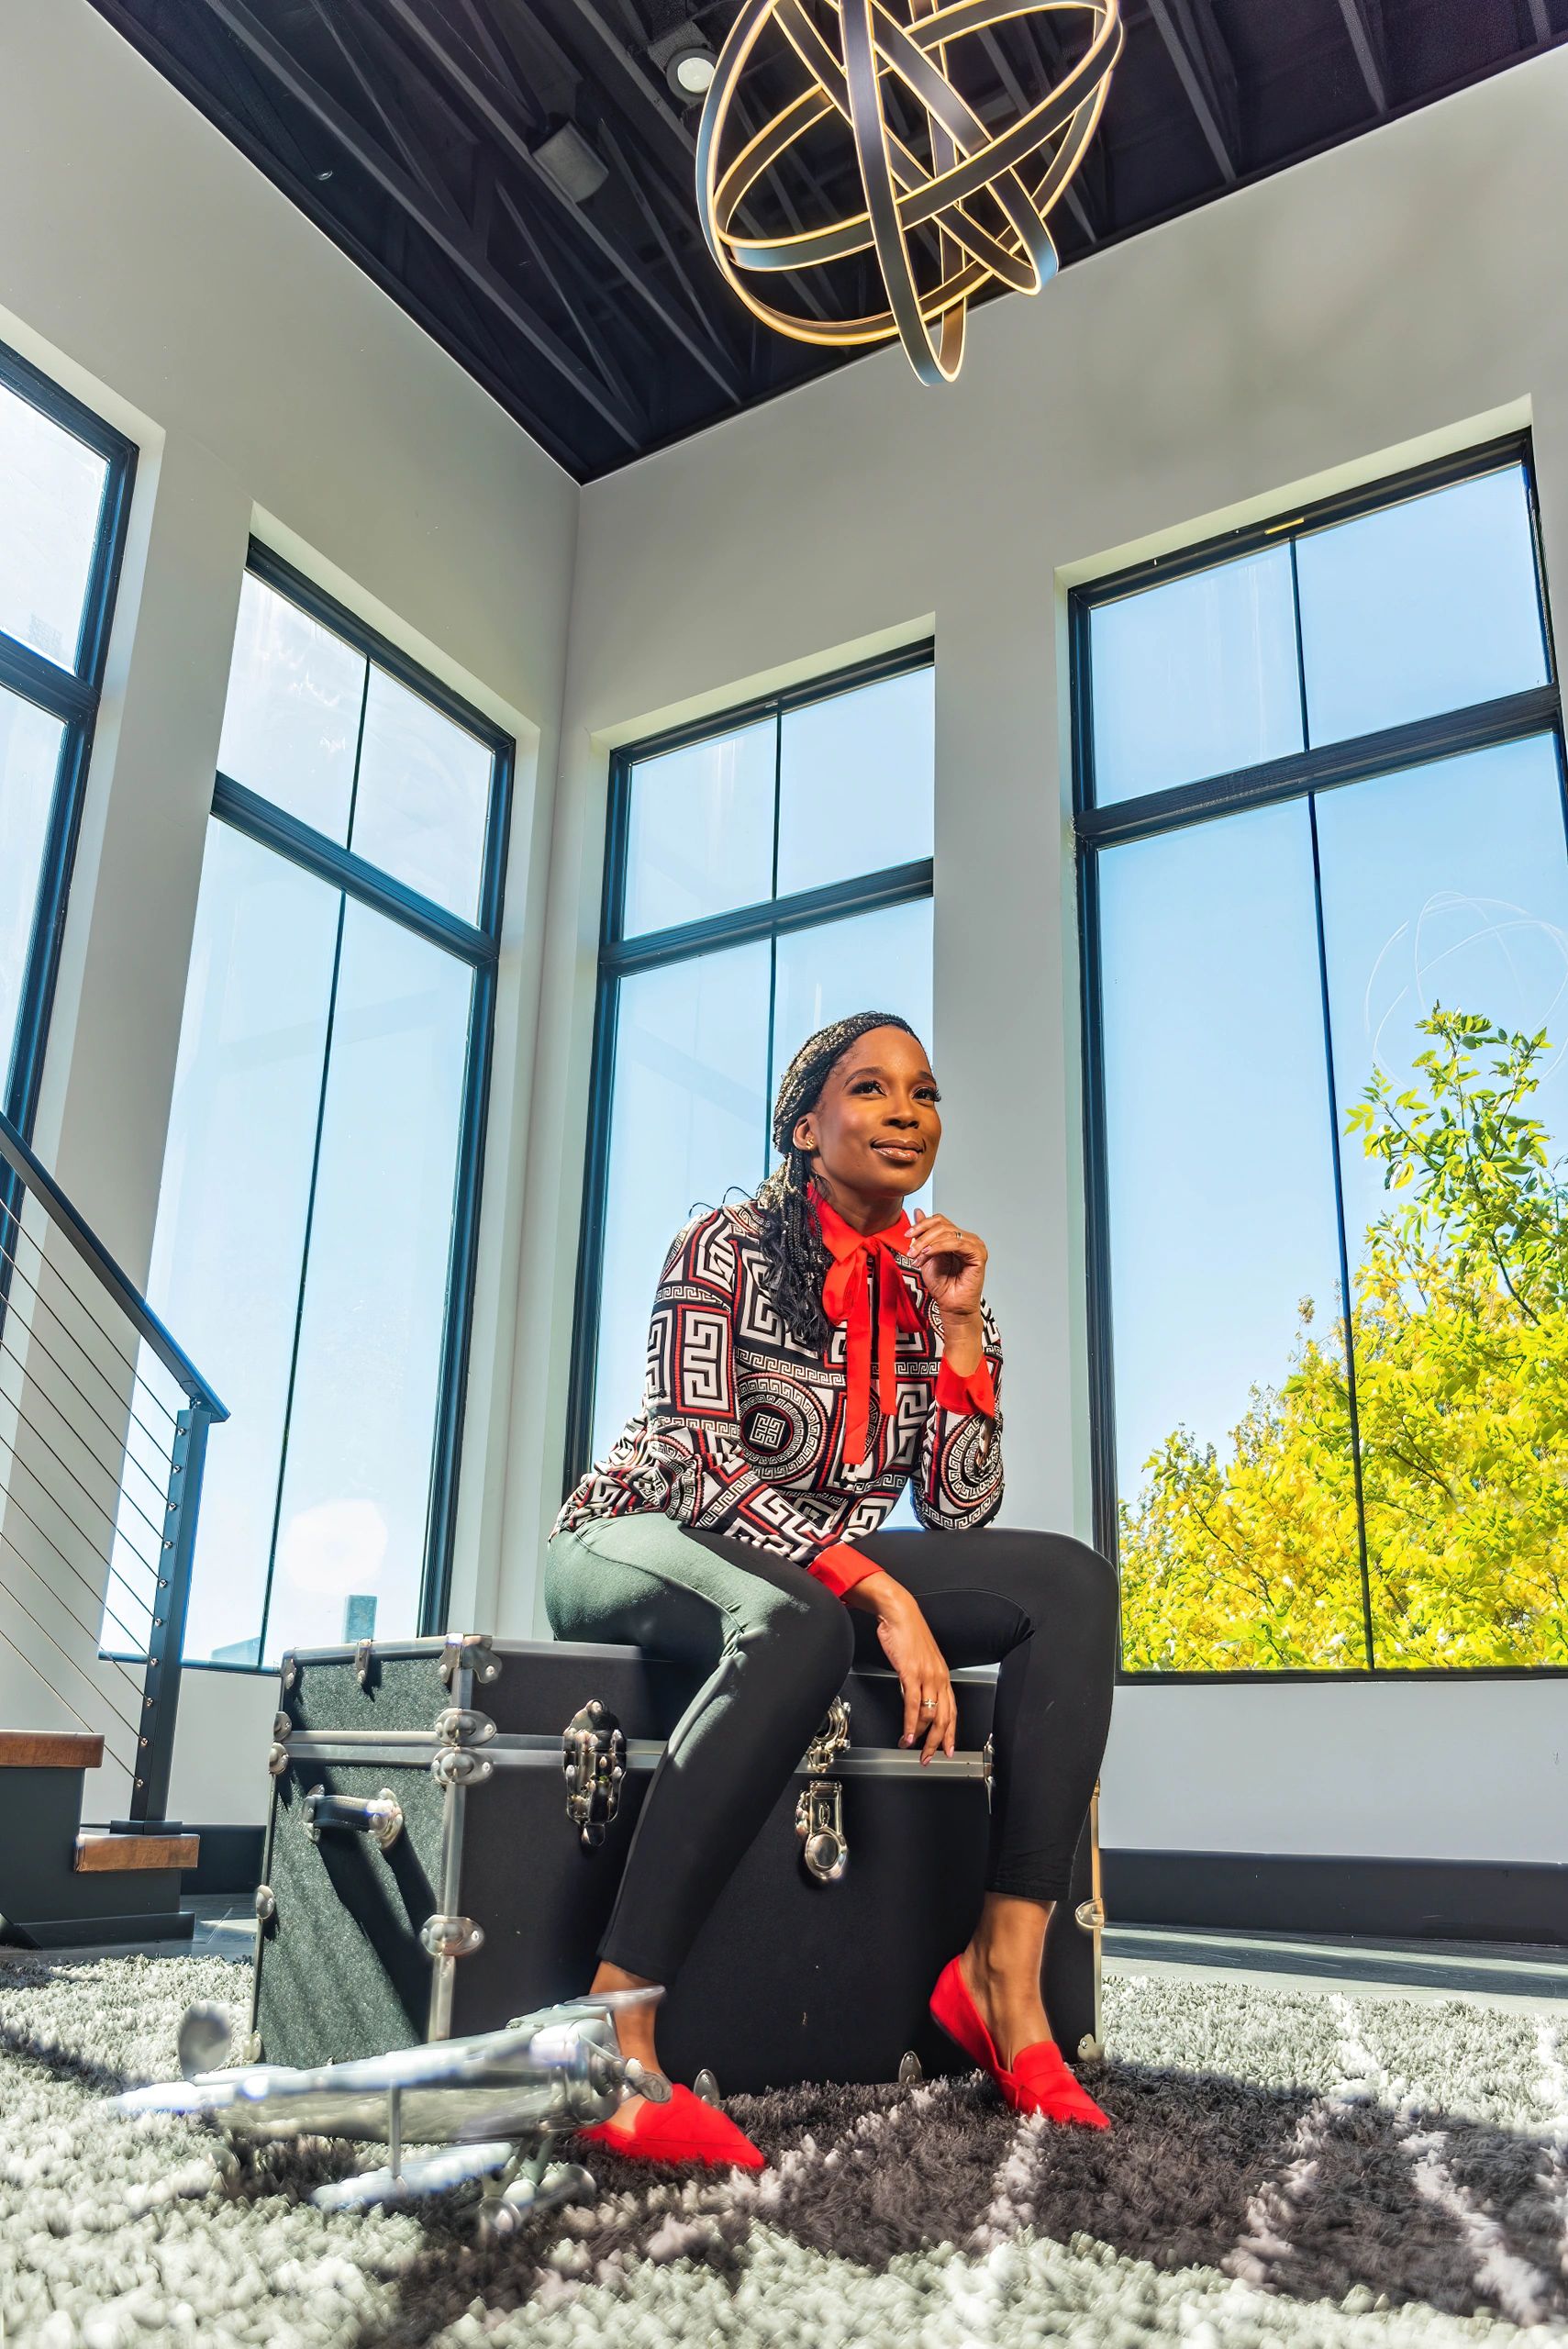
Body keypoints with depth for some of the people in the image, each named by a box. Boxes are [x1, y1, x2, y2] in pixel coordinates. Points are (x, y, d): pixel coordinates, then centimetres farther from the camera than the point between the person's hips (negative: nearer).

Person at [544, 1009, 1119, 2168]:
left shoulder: (929, 1283, 4)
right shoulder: (728, 1246, -11)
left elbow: (960, 1517, -1)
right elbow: (696, 1464, -22)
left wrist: (961, 1325, -11)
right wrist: (882, 1596, -30)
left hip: (814, 1570, 6)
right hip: (634, 1547, -6)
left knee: (1071, 1582, -15)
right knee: (801, 1624, -40)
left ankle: (1005, 1973, -18)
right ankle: (613, 2041, -37)